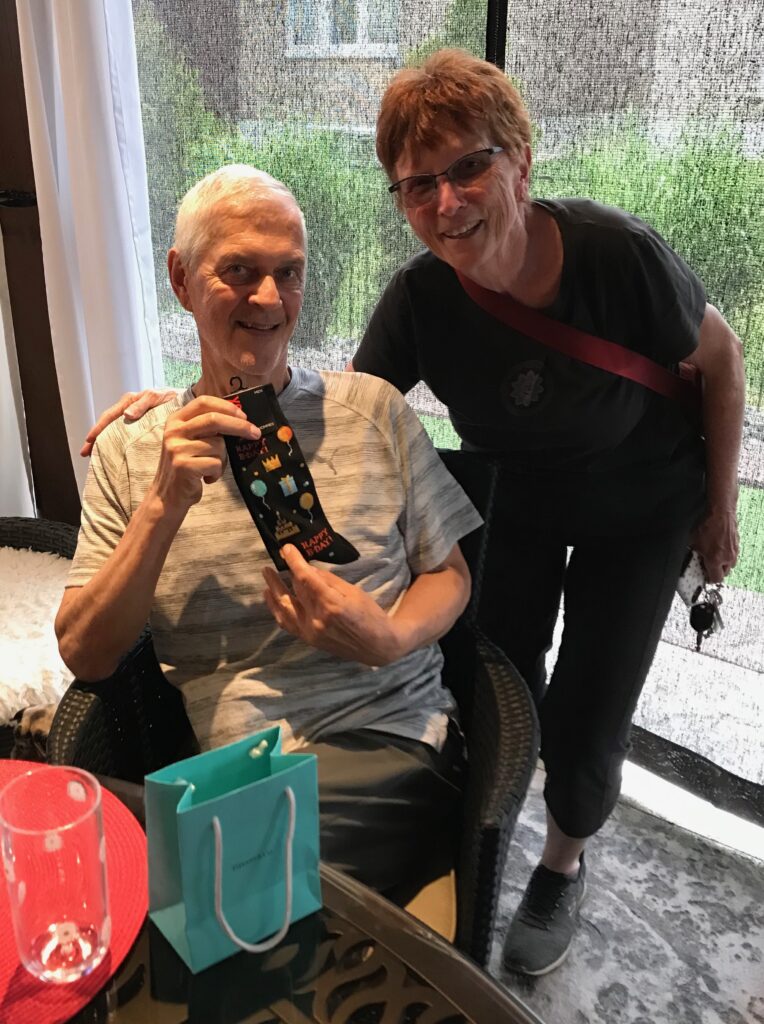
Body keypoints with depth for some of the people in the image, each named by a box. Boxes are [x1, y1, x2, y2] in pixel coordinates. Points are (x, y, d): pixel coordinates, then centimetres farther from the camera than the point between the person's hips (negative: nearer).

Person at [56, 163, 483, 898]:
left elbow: (449, 575, 9)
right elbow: (84, 655, 2)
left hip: (388, 736, -1)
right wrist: (166, 505, -11)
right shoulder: (130, 450, 8)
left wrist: (389, 638, -13)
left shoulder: (371, 408, 5)